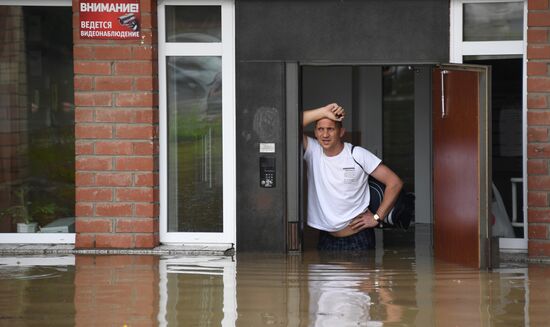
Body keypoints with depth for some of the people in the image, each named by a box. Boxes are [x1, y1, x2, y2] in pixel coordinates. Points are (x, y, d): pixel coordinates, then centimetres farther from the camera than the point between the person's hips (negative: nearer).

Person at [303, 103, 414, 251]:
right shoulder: (313, 151, -3)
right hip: (327, 239, 3)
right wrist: (323, 112, -20)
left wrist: (377, 217, -8)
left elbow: (395, 182, -7)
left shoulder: (357, 154, -9)